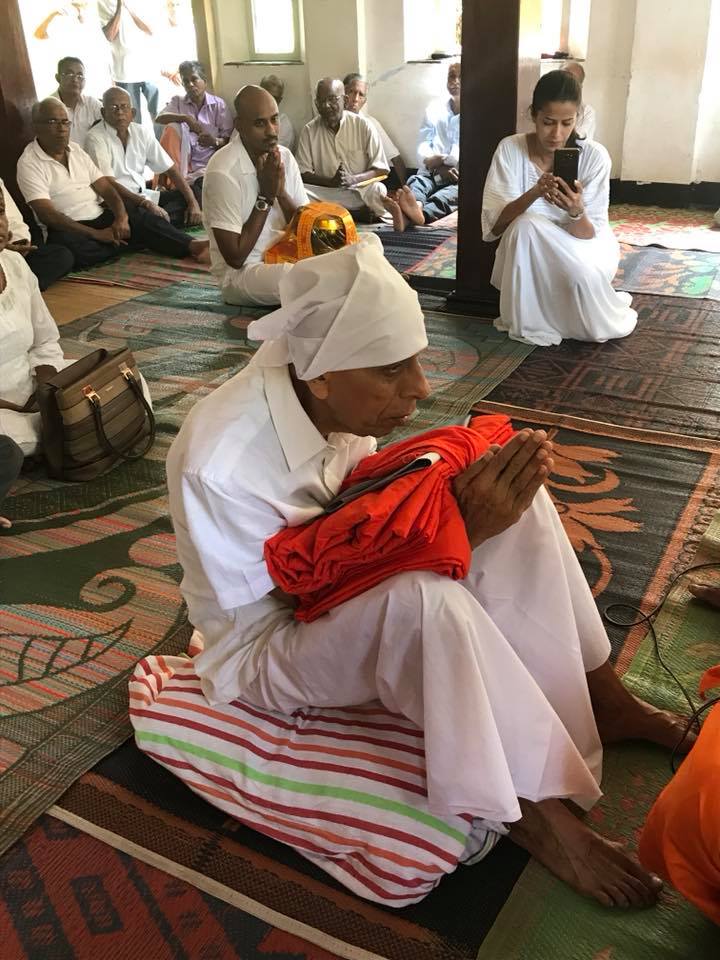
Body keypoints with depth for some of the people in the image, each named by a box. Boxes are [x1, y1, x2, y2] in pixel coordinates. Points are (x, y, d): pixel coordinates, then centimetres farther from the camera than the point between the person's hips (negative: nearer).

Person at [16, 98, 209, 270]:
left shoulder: (76, 151, 15)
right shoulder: (29, 163, -6)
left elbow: (105, 187, 7)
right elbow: (47, 214, -17)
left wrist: (121, 216, -17)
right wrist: (96, 234, -24)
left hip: (101, 217, 5)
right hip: (69, 229, -5)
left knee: (142, 216, -20)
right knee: (70, 246, -39)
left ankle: (191, 246, -33)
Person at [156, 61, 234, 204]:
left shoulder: (218, 104, 6)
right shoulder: (178, 101, 12)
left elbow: (229, 139, 2)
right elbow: (159, 118, -7)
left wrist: (214, 142, -20)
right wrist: (185, 118, -21)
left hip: (208, 162, -2)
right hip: (183, 159, 3)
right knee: (174, 126, -21)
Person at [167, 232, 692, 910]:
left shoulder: (329, 395, -15)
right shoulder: (219, 463, -34)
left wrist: (471, 489, -20)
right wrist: (457, 530, -32)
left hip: (338, 589, 7)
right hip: (264, 645, -6)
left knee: (508, 497, -11)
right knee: (424, 600, -38)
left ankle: (599, 700, 2)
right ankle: (530, 810, -14)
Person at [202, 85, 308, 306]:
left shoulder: (284, 157, 3)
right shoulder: (223, 171, -18)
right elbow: (235, 257, -18)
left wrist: (281, 192, -15)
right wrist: (265, 197, -17)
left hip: (285, 258, 7)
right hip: (240, 273, -7)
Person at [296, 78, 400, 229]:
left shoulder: (363, 125, 0)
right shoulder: (309, 130, 3)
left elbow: (382, 169, -2)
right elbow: (303, 174, 0)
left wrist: (353, 179, -20)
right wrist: (331, 182, -19)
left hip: (361, 190, -3)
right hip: (325, 193, 4)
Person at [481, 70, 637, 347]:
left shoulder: (594, 156, -15)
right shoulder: (509, 149, -13)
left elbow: (589, 234, -16)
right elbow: (494, 224, -20)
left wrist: (576, 211, -39)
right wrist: (534, 193, -37)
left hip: (583, 249, 0)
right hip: (528, 252, 0)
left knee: (582, 274, -35)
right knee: (525, 226, -33)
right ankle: (530, 322, -14)